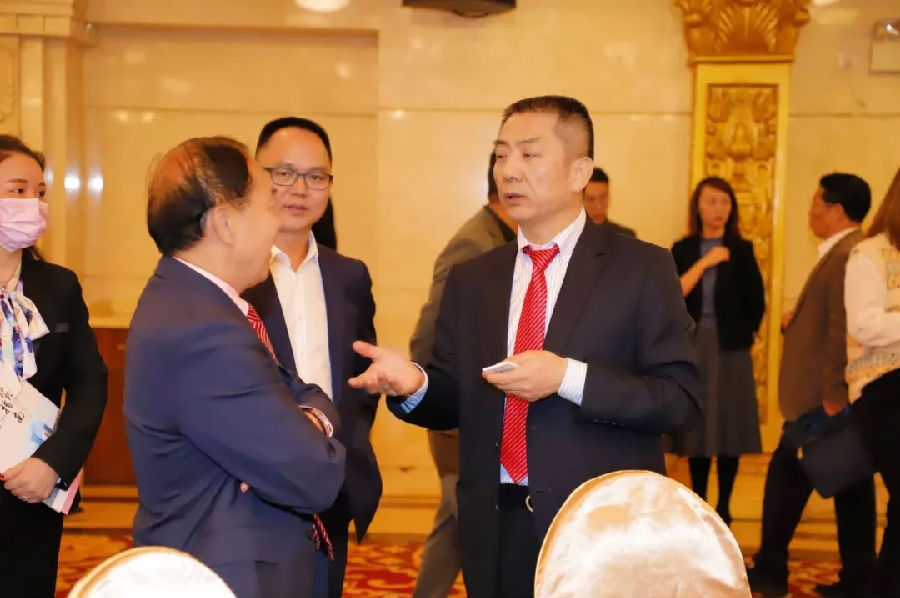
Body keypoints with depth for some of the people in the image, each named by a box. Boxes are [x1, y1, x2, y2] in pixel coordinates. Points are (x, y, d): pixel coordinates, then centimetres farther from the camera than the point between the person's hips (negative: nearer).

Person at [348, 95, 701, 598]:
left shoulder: (642, 268, -3)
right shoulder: (470, 279, 9)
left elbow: (680, 397, -10)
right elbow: (455, 400, 8)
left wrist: (567, 376, -20)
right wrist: (415, 384, -14)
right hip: (497, 529, 4)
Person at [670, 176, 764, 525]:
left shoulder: (741, 250, 1)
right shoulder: (683, 249, 3)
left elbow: (756, 303, 4)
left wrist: (741, 334, 4)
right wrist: (704, 263, -16)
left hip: (730, 348, -1)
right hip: (692, 348, 1)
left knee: (729, 429, 1)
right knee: (697, 428, 4)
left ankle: (723, 507, 10)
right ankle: (698, 504, 14)